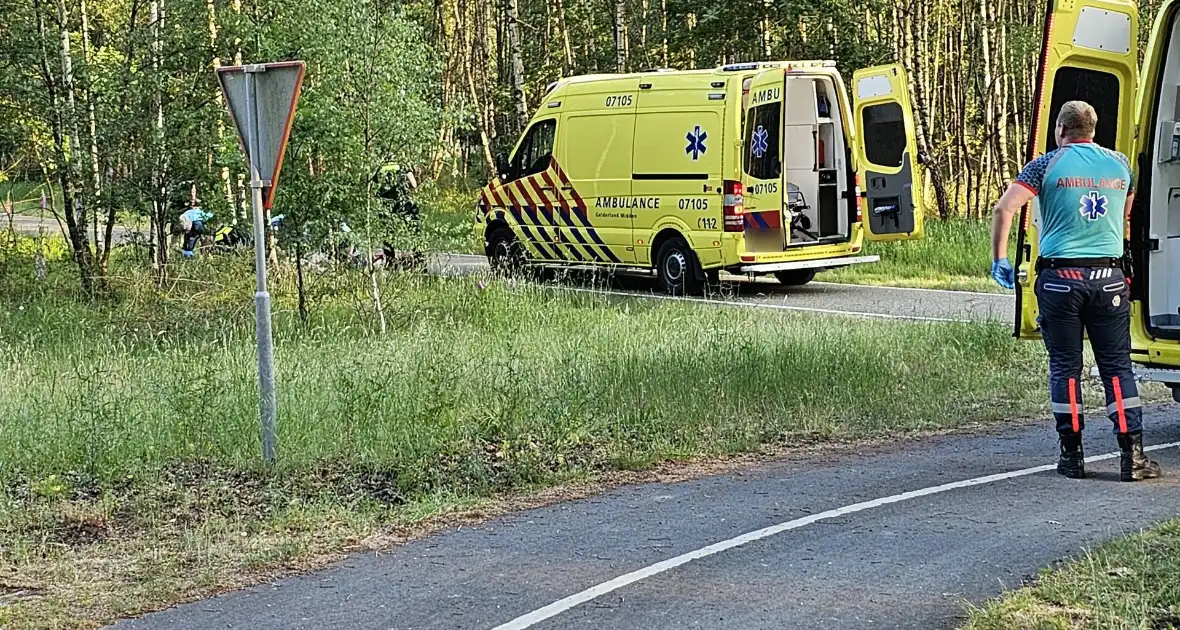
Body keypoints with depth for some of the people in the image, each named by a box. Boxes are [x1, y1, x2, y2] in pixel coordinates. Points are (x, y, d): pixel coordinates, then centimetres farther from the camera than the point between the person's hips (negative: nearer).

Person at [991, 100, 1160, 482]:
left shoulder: (1047, 165, -1)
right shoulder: (1119, 164, 10)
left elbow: (1005, 208, -12)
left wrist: (999, 259, -4)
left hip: (1061, 278, -2)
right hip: (1109, 277, 2)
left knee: (1065, 367, 6)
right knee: (1117, 366, 6)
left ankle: (1072, 456, 8)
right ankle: (1132, 455, 1)